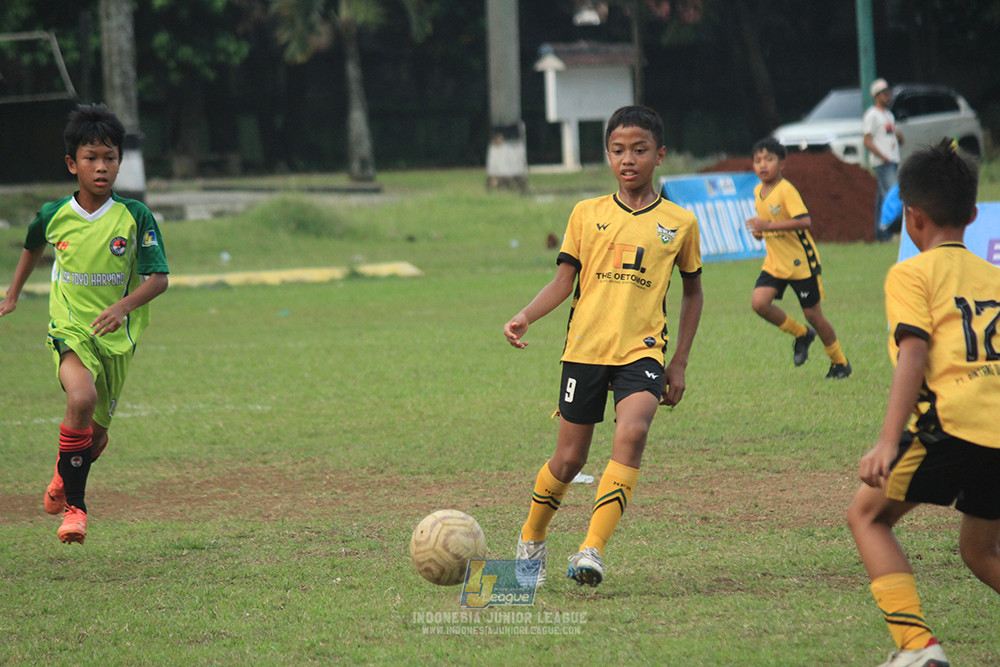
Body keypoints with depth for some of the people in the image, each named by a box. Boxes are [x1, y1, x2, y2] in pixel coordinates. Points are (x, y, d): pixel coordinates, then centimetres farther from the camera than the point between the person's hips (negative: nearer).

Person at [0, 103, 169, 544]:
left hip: (117, 334, 1)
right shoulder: (53, 215, -3)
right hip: (69, 328, -1)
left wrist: (123, 306, -25)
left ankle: (65, 474, 47)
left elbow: (158, 278, -8)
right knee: (82, 398, -29)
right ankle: (74, 506, -16)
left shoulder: (135, 217, -7)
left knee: (97, 428, 10)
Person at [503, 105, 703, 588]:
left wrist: (679, 363, 11)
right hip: (585, 348, 1)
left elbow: (692, 291, 16)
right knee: (569, 458, 5)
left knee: (632, 432, -27)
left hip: (642, 351, -1)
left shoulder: (679, 223, 5)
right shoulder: (587, 214, 6)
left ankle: (592, 549, -28)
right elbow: (563, 282, 7)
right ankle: (531, 540, 31)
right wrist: (525, 317, -11)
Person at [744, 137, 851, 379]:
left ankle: (840, 362, 21)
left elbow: (804, 221, -30)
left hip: (800, 261, -7)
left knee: (813, 314, 1)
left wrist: (768, 226, -33)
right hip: (774, 263, 7)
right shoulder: (758, 191, 6)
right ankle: (801, 334, 10)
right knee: (759, 302, -14)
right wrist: (758, 231, 3)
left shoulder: (786, 190, -19)